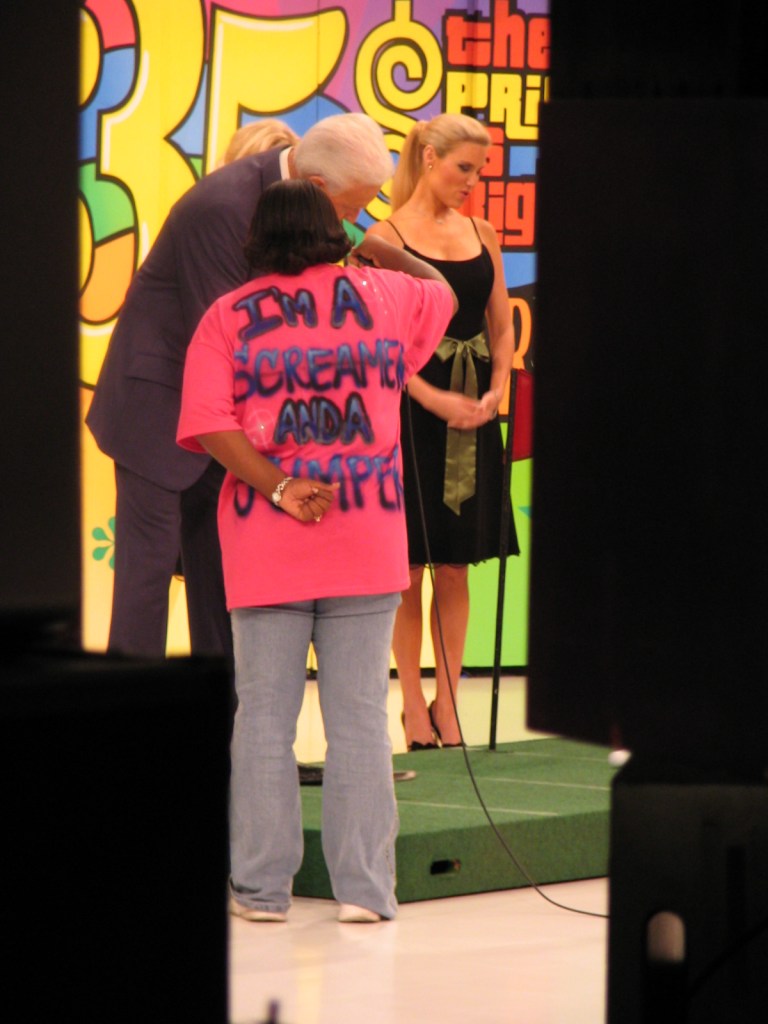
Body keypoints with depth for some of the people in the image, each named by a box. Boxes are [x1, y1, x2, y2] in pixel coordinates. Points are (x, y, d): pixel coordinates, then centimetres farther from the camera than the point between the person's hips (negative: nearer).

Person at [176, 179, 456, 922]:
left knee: (265, 715, 6)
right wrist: (388, 254, 43)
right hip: (365, 547, 0)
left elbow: (207, 422, -9)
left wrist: (278, 489, -12)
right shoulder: (380, 295, 5)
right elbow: (442, 291, 28)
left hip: (264, 547, 0)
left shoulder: (228, 317, 3)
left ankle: (261, 886, 7)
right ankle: (363, 886, 1)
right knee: (359, 716, 3)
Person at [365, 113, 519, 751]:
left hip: (472, 411, 4)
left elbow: (503, 325, 13)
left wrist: (495, 391, -4)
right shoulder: (387, 236, -4)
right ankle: (414, 708, 9)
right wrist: (435, 399, -17)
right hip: (412, 408, -4)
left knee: (456, 567, 6)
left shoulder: (482, 233, 11)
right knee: (410, 566, 1)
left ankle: (447, 704, 12)